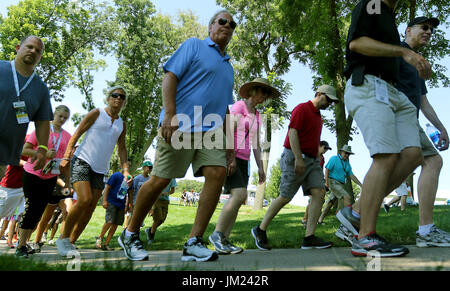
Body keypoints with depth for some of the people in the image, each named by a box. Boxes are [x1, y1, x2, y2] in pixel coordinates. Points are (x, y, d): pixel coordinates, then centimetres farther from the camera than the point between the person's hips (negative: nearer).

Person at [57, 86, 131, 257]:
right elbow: (76, 135, -2)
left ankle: (71, 242, 14)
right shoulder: (97, 113, 2)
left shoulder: (122, 125, 15)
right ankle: (63, 238, -5)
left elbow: (122, 149, 17)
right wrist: (66, 158, -11)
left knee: (90, 209, 2)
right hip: (82, 161, -5)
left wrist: (125, 169, 3)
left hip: (100, 169, 6)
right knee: (84, 200, -22)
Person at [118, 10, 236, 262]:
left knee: (217, 173, -14)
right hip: (181, 125, -6)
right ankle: (130, 235, 16)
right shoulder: (194, 46, 7)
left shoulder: (228, 66, 26)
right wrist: (169, 114, -19)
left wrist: (228, 140, 17)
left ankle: (194, 243, -9)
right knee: (160, 180, -3)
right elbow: (170, 77, -5)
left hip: (210, 130, 6)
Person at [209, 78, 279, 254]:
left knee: (239, 200, -3)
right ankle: (217, 234, -12)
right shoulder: (239, 106, -2)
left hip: (243, 160, 8)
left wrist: (260, 167, 10)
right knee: (239, 194, -22)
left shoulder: (256, 116, 20)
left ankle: (223, 241, -2)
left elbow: (256, 145, 18)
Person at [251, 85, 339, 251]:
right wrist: (299, 158, -23)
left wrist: (318, 161, 18)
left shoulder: (318, 117, 23)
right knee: (285, 197, -6)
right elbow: (292, 132, -15)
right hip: (295, 158, -8)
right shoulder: (302, 108, -4)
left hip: (311, 160, 8)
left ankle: (309, 238, -12)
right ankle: (260, 230, 9)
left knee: (319, 193, -10)